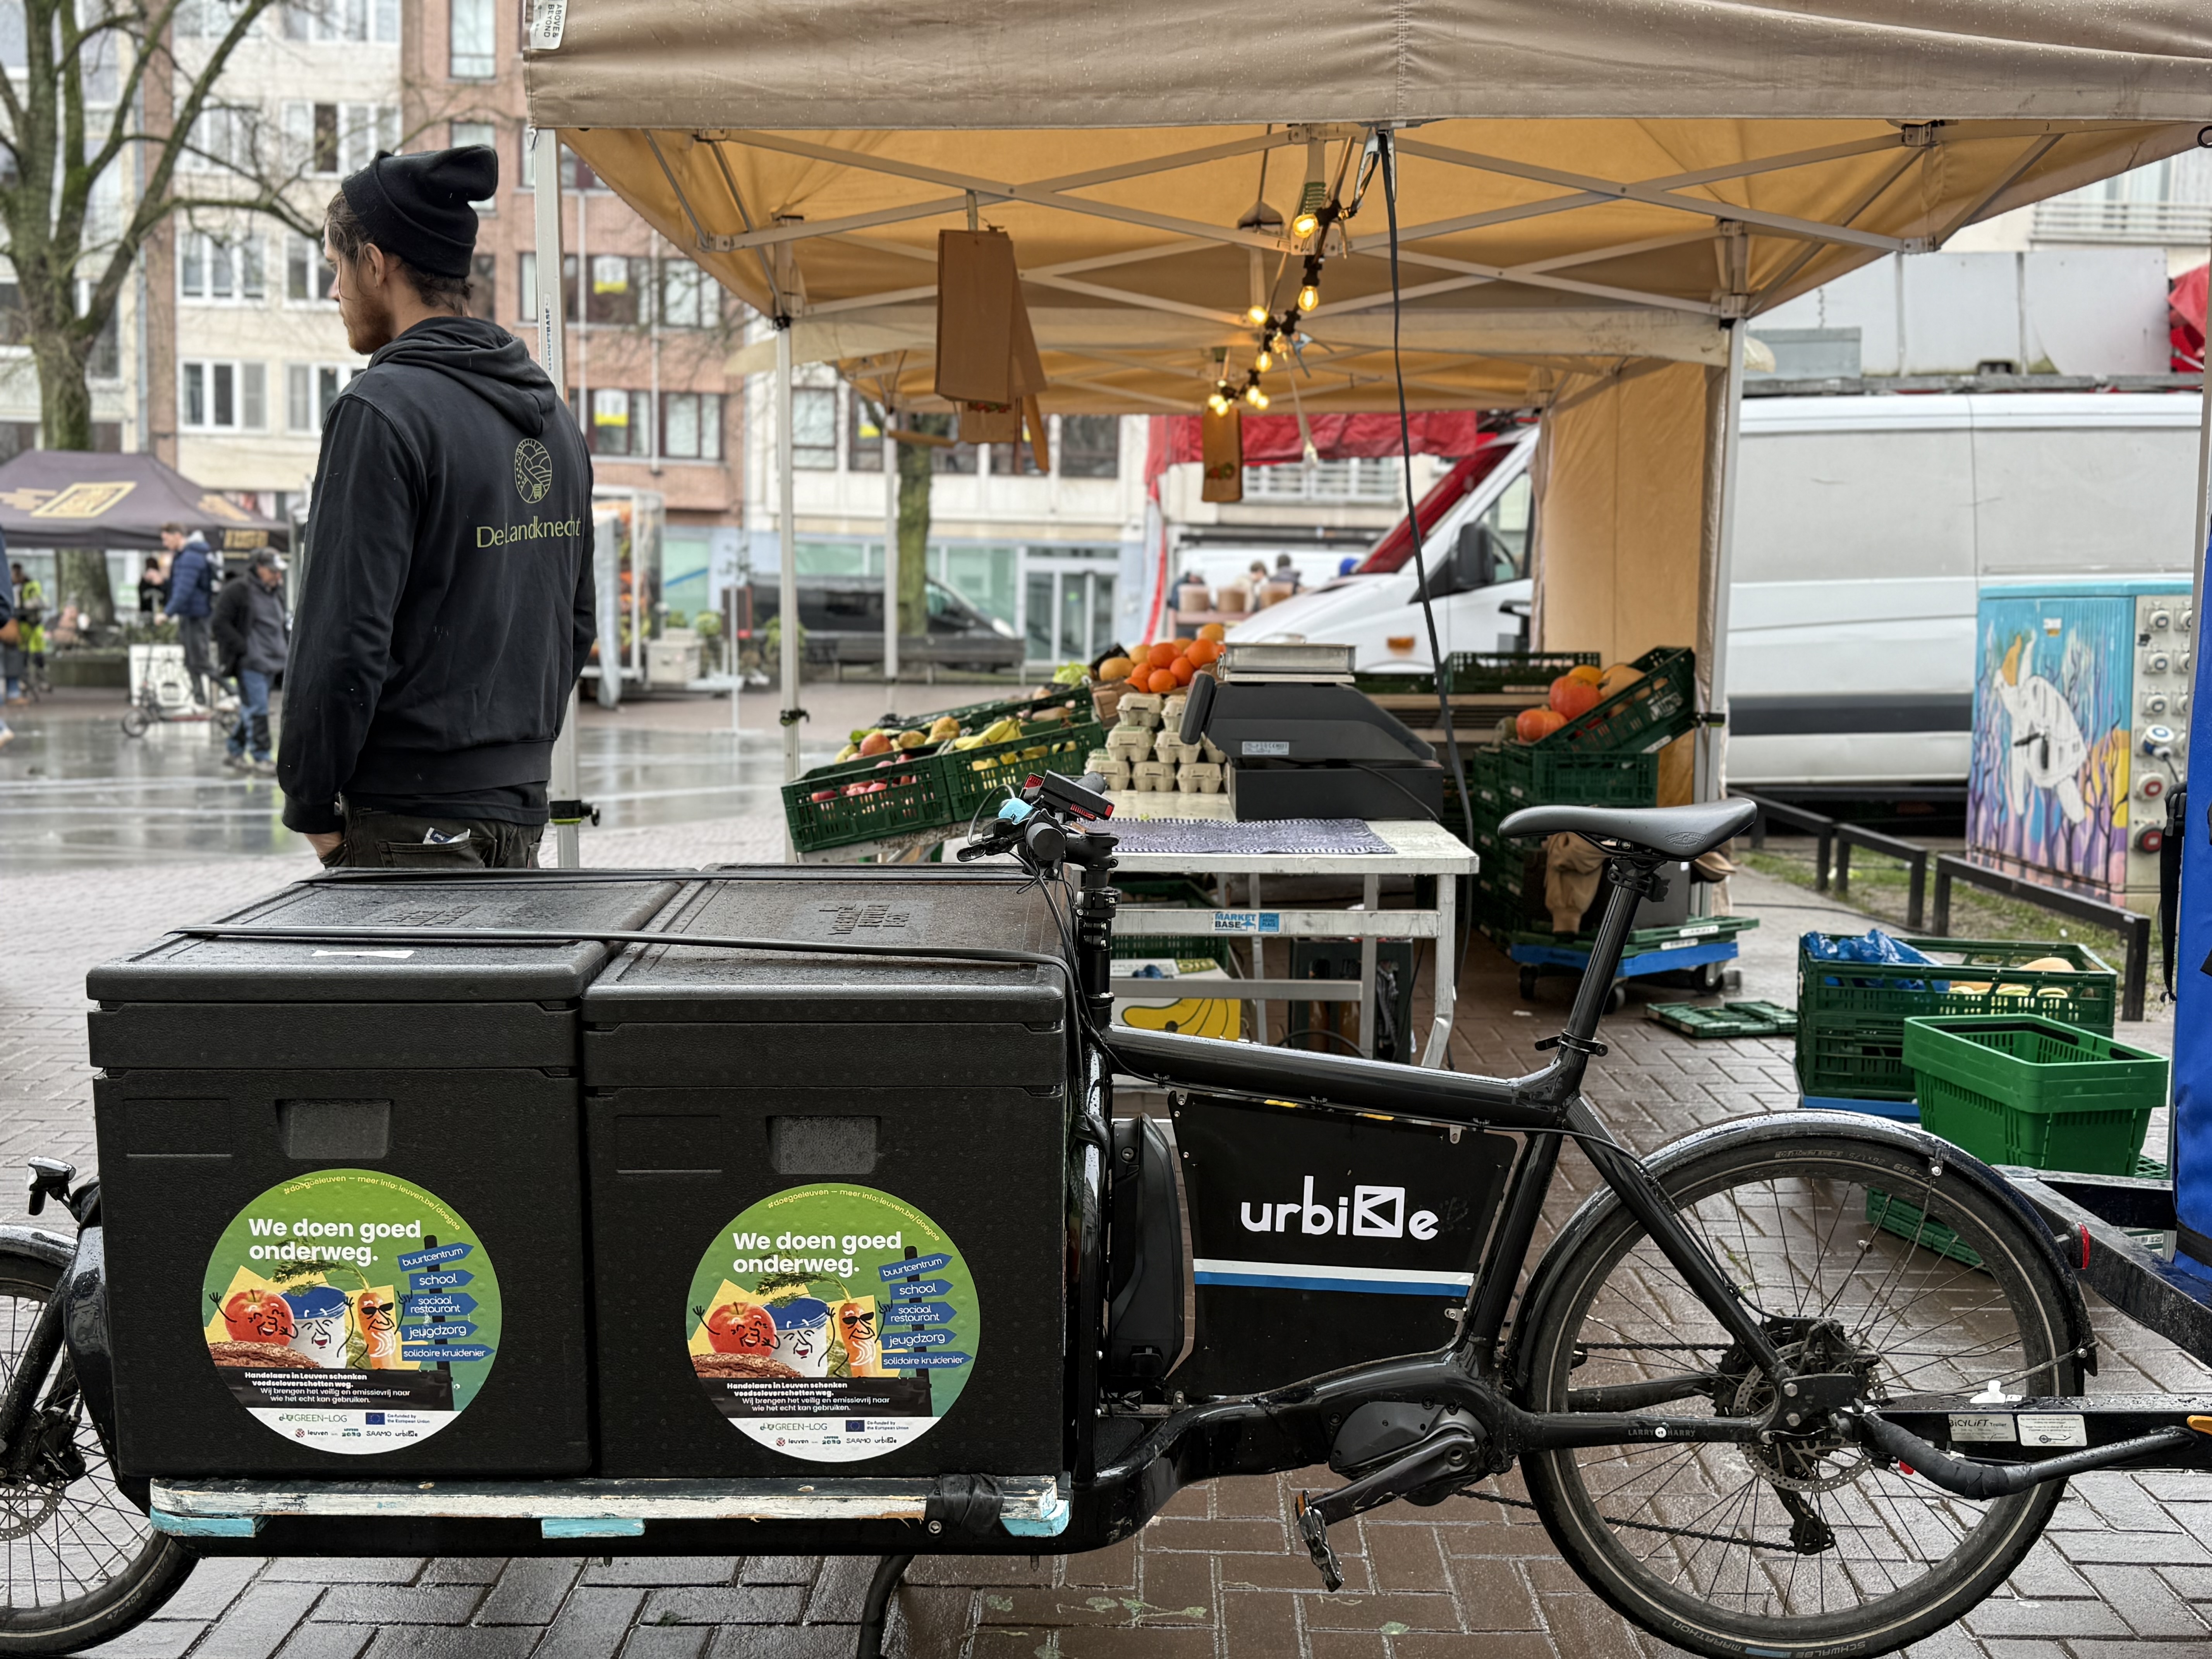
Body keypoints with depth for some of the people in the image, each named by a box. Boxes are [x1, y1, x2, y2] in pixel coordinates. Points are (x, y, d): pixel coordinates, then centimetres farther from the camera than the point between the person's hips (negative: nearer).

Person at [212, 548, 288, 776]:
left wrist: (286, 648, 13)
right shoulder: (237, 590, -9)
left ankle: (235, 754, 25)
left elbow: (281, 623, 29)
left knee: (250, 710, 14)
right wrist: (243, 647, -17)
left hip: (271, 662, 8)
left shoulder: (275, 592, 18)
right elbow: (220, 622, -12)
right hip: (250, 662, -8)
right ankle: (262, 760, -9)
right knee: (257, 710, -10)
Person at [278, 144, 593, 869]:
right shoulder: (552, 412, 13)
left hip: (411, 819, -8)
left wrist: (312, 806, -8)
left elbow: (345, 637, -17)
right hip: (522, 808, 8)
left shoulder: (382, 410, -13)